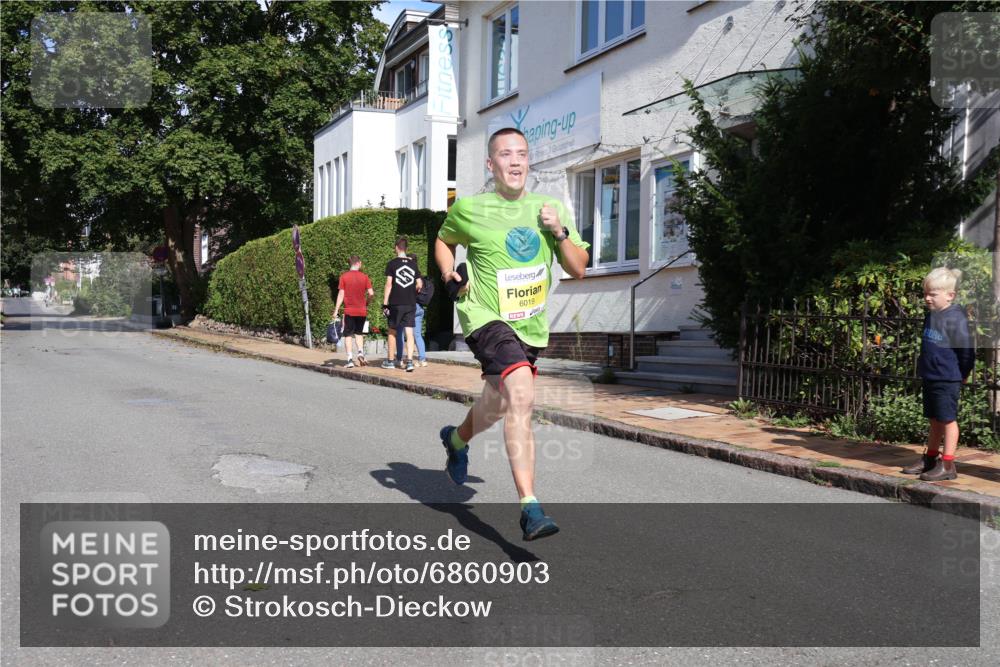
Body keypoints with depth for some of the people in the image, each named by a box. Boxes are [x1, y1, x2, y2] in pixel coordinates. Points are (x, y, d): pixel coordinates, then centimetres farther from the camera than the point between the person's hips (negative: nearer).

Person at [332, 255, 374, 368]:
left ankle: (350, 359, -2)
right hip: (362, 311, 1)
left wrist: (336, 310, -2)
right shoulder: (364, 277, -1)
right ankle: (360, 352, -2)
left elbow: (341, 294, -5)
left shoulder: (344, 277, -3)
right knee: (359, 333, 18)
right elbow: (371, 293, -6)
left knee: (348, 335, 5)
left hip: (349, 311, -1)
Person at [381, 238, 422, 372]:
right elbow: (419, 284, 5)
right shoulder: (413, 263, 6)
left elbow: (389, 284, -8)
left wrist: (385, 303, -6)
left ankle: (390, 361, 19)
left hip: (395, 303, -2)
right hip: (411, 304, 2)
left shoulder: (392, 263, -3)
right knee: (409, 333, 0)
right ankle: (409, 361, -10)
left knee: (392, 332, 10)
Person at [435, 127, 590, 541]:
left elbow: (578, 270, 4)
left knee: (498, 405, 21)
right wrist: (449, 275, -3)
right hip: (486, 318, -5)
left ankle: (457, 439, 54)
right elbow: (443, 241, 16)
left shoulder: (550, 209, 4)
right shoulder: (469, 209, -3)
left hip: (530, 327, 5)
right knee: (521, 396, -28)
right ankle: (530, 507, -26)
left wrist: (560, 232, -12)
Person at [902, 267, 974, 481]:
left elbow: (966, 349, -14)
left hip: (947, 380, -8)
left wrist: (963, 374, -4)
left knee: (947, 420, 0)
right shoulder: (930, 316, 9)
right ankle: (929, 459, 27)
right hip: (930, 377, 8)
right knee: (934, 420, 17)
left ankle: (947, 465, 7)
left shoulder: (955, 318, -17)